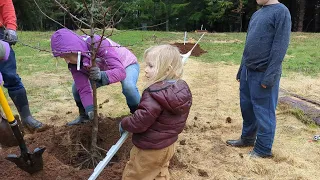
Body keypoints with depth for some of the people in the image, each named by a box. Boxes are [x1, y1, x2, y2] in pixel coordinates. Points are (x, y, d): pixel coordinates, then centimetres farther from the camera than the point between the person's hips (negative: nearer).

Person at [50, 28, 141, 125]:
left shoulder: (100, 44, -39)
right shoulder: (73, 63, -20)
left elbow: (121, 71, -44)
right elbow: (83, 88, -21)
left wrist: (102, 75, -62)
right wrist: (90, 109, -36)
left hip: (127, 65, -5)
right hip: (104, 70, 6)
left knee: (128, 87, -37)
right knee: (76, 87, -7)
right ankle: (84, 115, 20)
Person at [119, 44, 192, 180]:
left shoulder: (154, 94, -32)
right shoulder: (182, 89, -6)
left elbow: (139, 122, -30)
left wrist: (123, 124, -9)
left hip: (149, 149, -8)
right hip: (168, 145, 8)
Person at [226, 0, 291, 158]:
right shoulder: (257, 14, 15)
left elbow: (280, 46, -15)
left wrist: (270, 75, -19)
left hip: (263, 74, -7)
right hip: (248, 71, 7)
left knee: (263, 111, 3)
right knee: (246, 106, 16)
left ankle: (263, 149, 17)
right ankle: (247, 138, 34)